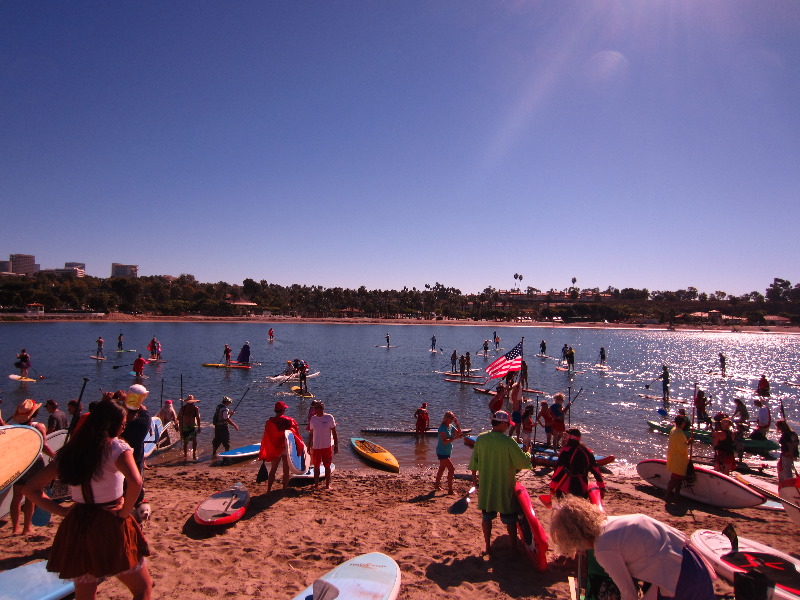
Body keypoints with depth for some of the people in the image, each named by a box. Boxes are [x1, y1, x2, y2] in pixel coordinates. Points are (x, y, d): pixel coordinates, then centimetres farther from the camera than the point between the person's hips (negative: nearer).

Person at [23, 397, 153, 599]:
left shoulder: (70, 451, 6)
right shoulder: (116, 447, -13)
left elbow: (31, 488, 11)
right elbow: (135, 482, -29)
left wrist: (61, 510, 6)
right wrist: (124, 512, -13)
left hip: (76, 528, 6)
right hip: (111, 527, -6)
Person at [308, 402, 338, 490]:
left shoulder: (329, 418, -7)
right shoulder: (312, 419, 3)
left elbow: (334, 433, -5)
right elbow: (311, 433, 11)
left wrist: (336, 445, -8)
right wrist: (309, 446, 11)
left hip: (327, 446, -3)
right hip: (316, 446, 3)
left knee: (327, 466, 6)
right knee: (316, 466, 10)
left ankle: (327, 484, 16)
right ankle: (316, 484, 21)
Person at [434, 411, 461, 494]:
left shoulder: (451, 426, 6)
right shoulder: (442, 428, -20)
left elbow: (459, 433, 5)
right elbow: (444, 441, -26)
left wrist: (457, 424, -7)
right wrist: (455, 438, -30)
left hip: (447, 452, 9)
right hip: (442, 452, -9)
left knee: (442, 468, 22)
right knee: (452, 469, -12)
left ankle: (437, 485, 38)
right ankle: (450, 490, -7)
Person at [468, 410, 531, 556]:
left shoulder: (481, 439, -6)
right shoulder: (508, 442, -20)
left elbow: (474, 461, 3)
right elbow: (524, 462, -15)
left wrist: (474, 477, 17)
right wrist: (528, 454, 6)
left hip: (485, 488, 4)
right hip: (505, 489, -3)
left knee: (486, 517, 17)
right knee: (510, 519, 13)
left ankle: (487, 547, 25)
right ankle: (514, 548, 23)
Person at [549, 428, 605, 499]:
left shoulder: (566, 450, -9)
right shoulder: (587, 451, 7)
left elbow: (558, 469, -14)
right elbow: (596, 469, 10)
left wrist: (552, 487, -11)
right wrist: (602, 487, 19)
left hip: (567, 486, -5)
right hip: (582, 487, 5)